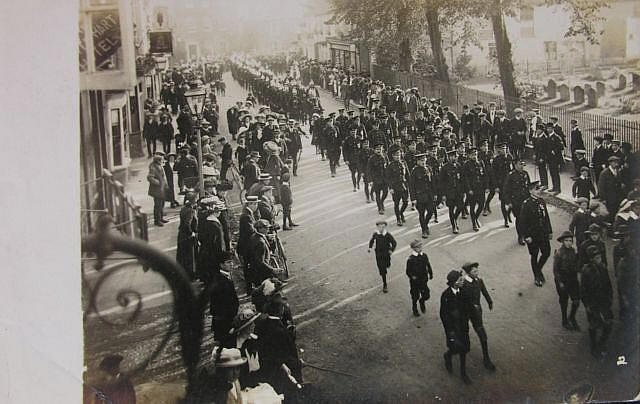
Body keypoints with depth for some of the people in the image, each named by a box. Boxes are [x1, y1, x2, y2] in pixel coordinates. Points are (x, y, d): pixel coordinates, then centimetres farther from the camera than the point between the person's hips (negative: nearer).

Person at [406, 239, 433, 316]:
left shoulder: (424, 256, -3)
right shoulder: (410, 259, -16)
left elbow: (428, 266, 10)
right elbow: (408, 272, -12)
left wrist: (430, 274, 4)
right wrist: (412, 277, -26)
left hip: (423, 280, 4)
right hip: (415, 282, -3)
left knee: (426, 295, 4)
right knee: (415, 297, 11)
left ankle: (422, 301, 39)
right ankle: (415, 309, 37)